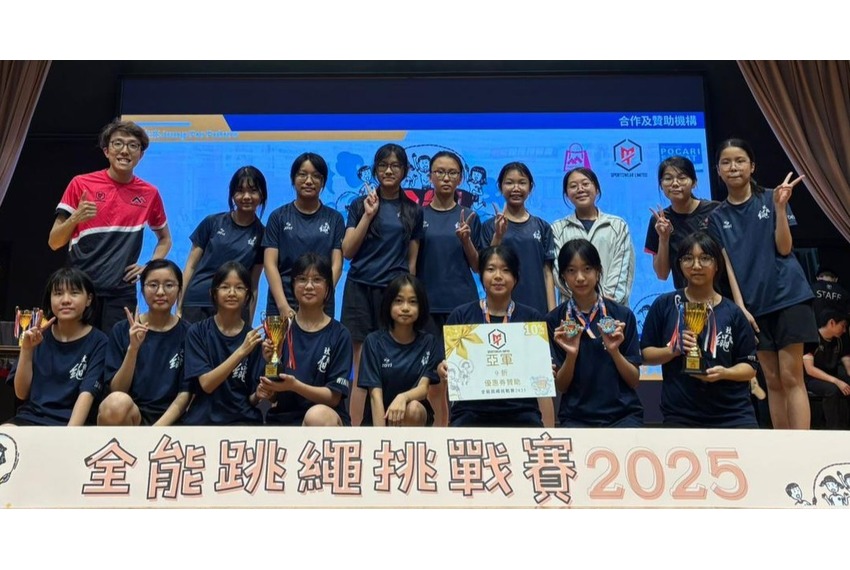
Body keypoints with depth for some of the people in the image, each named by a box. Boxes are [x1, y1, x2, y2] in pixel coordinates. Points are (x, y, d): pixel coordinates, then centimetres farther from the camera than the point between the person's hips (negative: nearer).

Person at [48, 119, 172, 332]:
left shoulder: (149, 193, 6)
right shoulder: (81, 184, 0)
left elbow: (165, 239, 21)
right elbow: (54, 243, 2)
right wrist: (74, 219, -17)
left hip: (121, 293, 1)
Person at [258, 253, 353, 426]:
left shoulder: (339, 334, -2)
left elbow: (334, 397, -7)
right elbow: (274, 396, 4)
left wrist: (294, 385, -22)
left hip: (328, 424, -1)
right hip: (283, 419, 1)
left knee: (317, 414, -36)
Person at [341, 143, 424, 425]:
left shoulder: (413, 211, 12)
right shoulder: (361, 205, 9)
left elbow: (412, 259, 14)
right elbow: (347, 251, 0)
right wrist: (368, 215, -6)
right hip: (361, 289, -1)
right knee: (362, 368, -2)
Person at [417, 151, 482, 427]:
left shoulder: (468, 217, 7)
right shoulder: (418, 215, 6)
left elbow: (477, 265, 7)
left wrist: (465, 239, -9)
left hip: (461, 302, 0)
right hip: (428, 302, 0)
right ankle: (441, 421, 17)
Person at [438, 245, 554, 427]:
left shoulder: (533, 318, 7)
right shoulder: (461, 316, 5)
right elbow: (449, 368, 8)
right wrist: (443, 371, -15)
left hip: (521, 414, 1)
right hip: (470, 413, -1)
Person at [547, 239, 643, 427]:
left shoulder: (623, 315, 0)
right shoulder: (554, 320, 0)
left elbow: (634, 381, 2)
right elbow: (561, 386, 2)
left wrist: (614, 350, -14)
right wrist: (571, 355, -15)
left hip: (622, 413, 0)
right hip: (576, 416, 0)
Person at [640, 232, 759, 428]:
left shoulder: (732, 312, 2)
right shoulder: (665, 305, 1)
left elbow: (750, 366, 5)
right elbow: (645, 354, 4)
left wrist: (724, 372, -15)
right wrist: (674, 350, -14)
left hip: (733, 414, 1)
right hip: (681, 416, -1)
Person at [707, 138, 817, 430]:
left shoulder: (771, 199, 1)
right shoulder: (717, 217, 6)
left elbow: (784, 249, -7)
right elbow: (727, 264, 2)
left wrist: (780, 207, -17)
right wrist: (740, 307, -7)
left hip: (788, 296, -2)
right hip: (753, 303, 3)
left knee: (791, 377, -5)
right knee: (773, 381, 8)